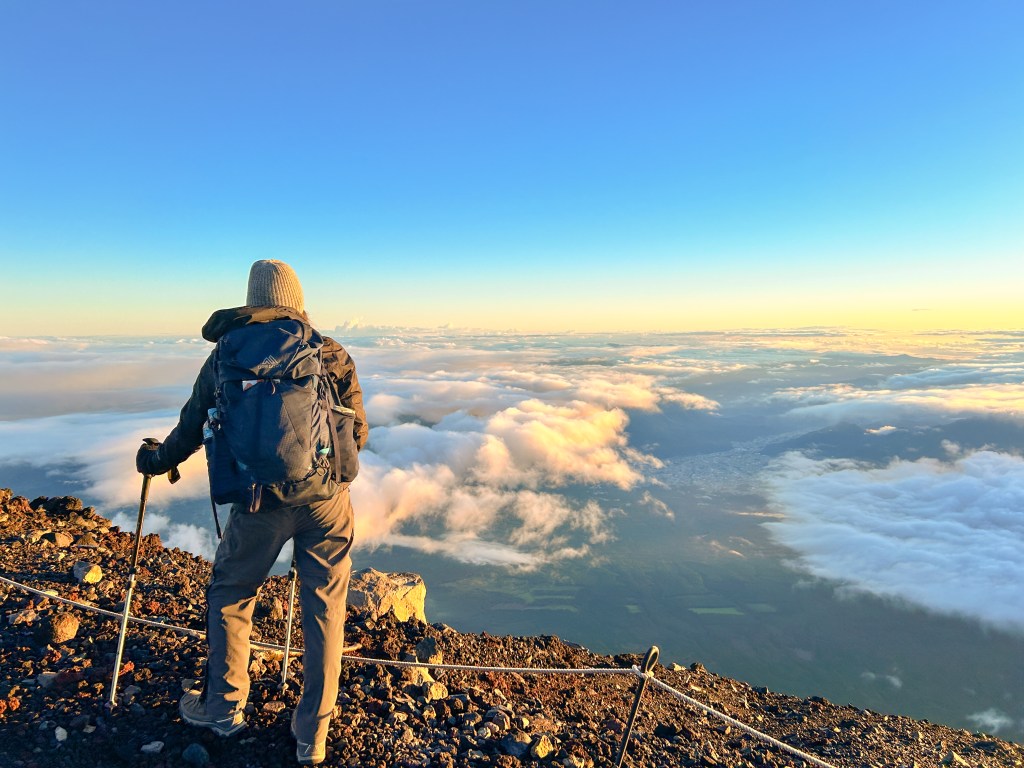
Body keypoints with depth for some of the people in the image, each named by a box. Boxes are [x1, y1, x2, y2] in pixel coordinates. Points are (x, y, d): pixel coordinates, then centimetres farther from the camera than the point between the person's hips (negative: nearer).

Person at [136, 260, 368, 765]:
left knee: (230, 595, 23)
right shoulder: (331, 353, 3)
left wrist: (155, 460, 29)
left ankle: (223, 709, 40)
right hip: (326, 497, 1)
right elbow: (358, 433, 4)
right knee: (324, 607, 12)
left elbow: (193, 426, 10)